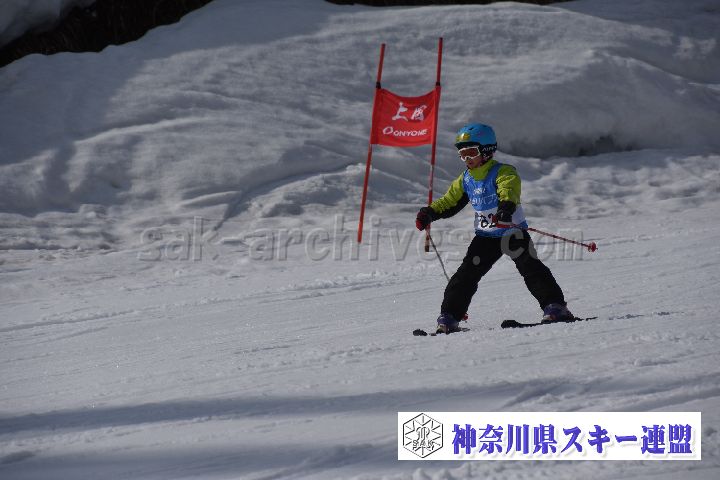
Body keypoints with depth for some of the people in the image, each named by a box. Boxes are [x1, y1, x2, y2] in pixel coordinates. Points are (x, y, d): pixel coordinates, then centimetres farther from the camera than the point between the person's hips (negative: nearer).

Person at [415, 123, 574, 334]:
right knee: (466, 274, -3)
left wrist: (507, 205, -59)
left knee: (531, 268, -18)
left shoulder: (503, 173, -16)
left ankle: (555, 306, -16)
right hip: (485, 237, 5)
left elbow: (509, 190, -36)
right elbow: (449, 201, 16)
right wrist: (429, 213, -1)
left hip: (512, 232, -5)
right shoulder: (466, 180, 6)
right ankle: (448, 317, 0)